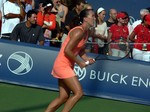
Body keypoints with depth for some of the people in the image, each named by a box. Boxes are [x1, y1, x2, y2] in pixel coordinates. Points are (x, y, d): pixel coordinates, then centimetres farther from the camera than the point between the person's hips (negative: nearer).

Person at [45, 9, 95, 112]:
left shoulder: (86, 32, 10)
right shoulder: (79, 32, -20)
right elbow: (67, 50, -23)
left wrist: (87, 59, 1)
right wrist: (79, 62, -14)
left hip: (68, 66, 10)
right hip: (62, 65, -10)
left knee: (64, 97, 9)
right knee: (78, 93, -13)